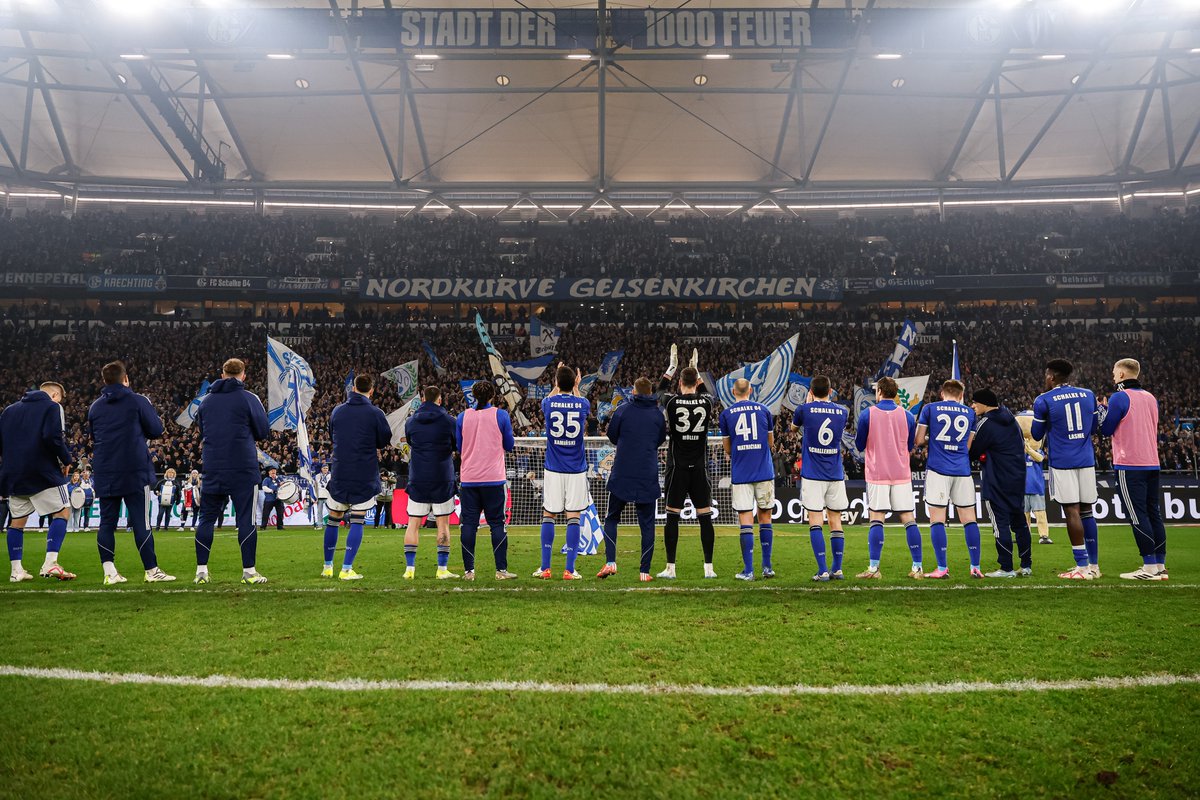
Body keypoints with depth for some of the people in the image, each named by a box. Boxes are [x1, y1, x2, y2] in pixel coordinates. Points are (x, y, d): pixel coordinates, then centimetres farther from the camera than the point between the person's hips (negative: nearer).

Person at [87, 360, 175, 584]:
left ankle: (109, 572, 2)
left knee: (107, 522, 7)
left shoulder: (95, 407, 11)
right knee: (141, 521, -3)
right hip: (134, 472, -4)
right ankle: (152, 571, 0)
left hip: (104, 474, 4)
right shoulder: (138, 401, -2)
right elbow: (156, 430, 0)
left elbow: (93, 437, 21)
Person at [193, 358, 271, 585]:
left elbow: (202, 431, 20)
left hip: (212, 469, 4)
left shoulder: (206, 400, 10)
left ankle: (201, 570, 11)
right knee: (246, 519, 0)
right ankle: (249, 571, 0)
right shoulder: (249, 398, -4)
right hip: (243, 468, -4)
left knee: (207, 517, 11)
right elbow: (263, 432, 0)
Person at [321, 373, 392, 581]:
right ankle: (346, 569, -4)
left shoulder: (337, 411, 5)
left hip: (339, 474, 4)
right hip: (365, 477, -3)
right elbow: (385, 441, 0)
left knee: (333, 519, 14)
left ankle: (327, 567, 20)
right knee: (357, 521, 1)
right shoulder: (375, 413, -8)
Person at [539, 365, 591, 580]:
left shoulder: (548, 403, -2)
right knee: (573, 517, 1)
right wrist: (576, 388, 41)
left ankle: (545, 568, 9)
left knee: (548, 516, 8)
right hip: (577, 469, 0)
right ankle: (570, 570, 0)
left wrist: (557, 385, 40)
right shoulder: (583, 403, -1)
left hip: (553, 469, 0)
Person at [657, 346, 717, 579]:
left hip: (677, 468, -1)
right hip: (699, 468, 2)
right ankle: (709, 567, 8)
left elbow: (661, 390, 17)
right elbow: (705, 392, 25)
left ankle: (670, 568, 5)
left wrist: (672, 366, 26)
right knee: (705, 517, 6)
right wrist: (695, 367, 33)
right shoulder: (706, 402, -2)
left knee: (672, 517, 3)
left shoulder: (672, 402, -7)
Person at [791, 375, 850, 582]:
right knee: (836, 521, 10)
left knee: (816, 522, -3)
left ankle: (823, 571, -8)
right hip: (836, 475, 3)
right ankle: (837, 569, 13)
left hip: (812, 475, -3)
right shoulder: (842, 411, 2)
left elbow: (794, 426, 17)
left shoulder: (805, 409, -5)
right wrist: (828, 401, 35)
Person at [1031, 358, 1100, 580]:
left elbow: (1037, 435, 4)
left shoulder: (1044, 400, -6)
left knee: (1072, 512, -5)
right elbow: (1093, 427, 19)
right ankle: (1093, 564, 16)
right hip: (1086, 460, 5)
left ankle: (1082, 567, -7)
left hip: (1062, 462, -5)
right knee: (1086, 511, 11)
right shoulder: (1088, 395, 8)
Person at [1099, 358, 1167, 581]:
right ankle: (1160, 566, 13)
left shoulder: (1119, 398, -10)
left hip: (1129, 465, -7)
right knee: (1154, 514, 10)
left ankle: (1150, 567, -7)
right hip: (1152, 463, 7)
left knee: (1138, 516, -6)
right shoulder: (1151, 398, 13)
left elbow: (1105, 430, -6)